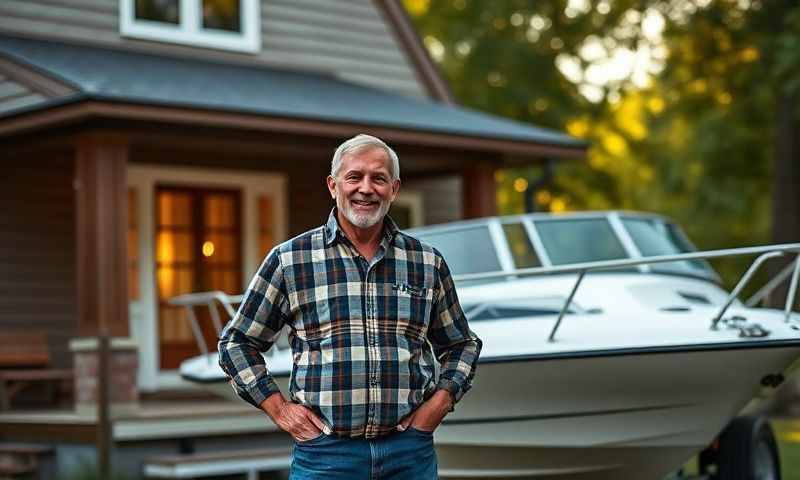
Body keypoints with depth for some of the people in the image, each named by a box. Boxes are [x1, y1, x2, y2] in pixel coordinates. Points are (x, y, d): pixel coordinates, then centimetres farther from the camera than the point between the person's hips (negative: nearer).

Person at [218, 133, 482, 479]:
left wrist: (441, 400, 4)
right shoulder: (288, 260, 2)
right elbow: (237, 341, 9)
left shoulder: (427, 262, 9)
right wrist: (278, 409, 0)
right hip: (325, 451, -2)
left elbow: (462, 344, 20)